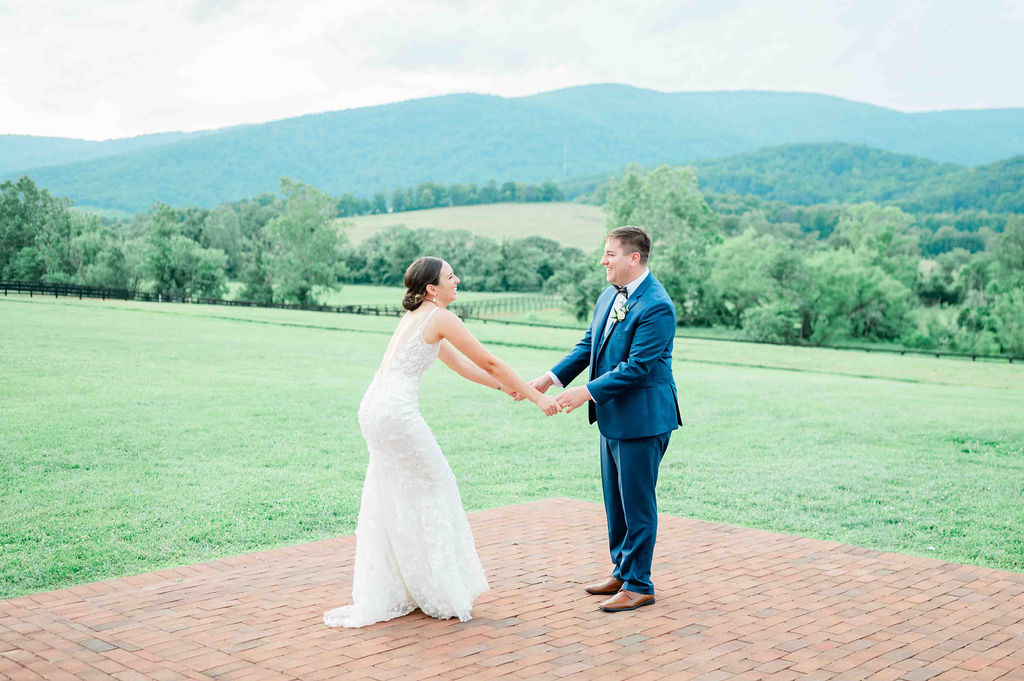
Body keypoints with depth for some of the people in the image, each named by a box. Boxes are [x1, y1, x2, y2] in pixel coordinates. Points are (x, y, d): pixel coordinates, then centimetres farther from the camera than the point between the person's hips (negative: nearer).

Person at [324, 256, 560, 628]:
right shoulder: (440, 318, -7)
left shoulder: (416, 317, 21)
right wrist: (536, 396, 1)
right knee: (433, 487, 4)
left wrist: (505, 386, 27)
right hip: (396, 411, -9)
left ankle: (387, 595, 23)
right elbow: (489, 362, -6)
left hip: (375, 408, 9)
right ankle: (441, 593, 12)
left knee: (391, 503, 15)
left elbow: (460, 364, 27)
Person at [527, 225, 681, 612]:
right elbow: (588, 345, 11)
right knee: (615, 501, 18)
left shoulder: (657, 307, -20)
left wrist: (587, 392, -23)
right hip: (613, 418, 9)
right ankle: (621, 572, 32)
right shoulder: (609, 297, 9)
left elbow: (637, 367, -23)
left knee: (637, 503, 1)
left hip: (642, 420, -9)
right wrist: (550, 378, 0)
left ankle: (638, 585, 13)